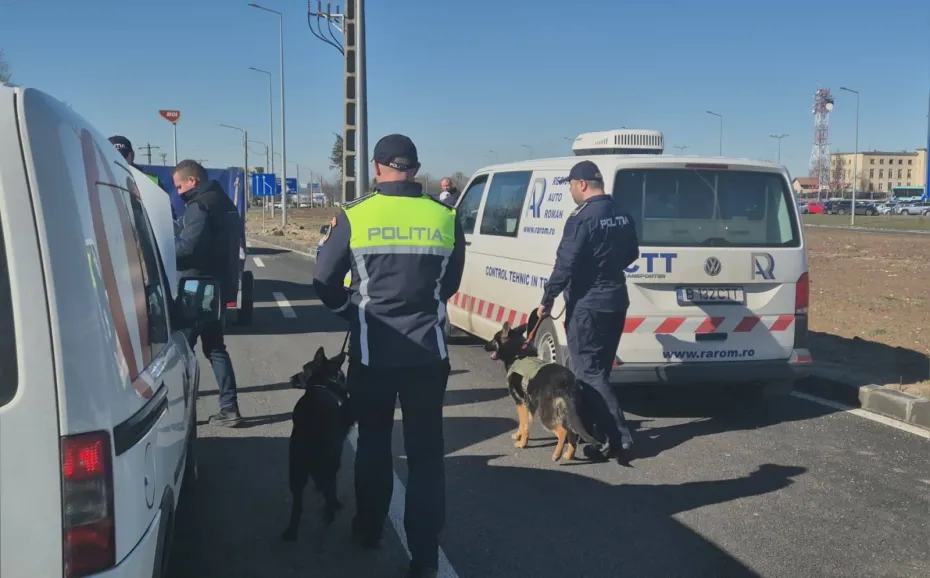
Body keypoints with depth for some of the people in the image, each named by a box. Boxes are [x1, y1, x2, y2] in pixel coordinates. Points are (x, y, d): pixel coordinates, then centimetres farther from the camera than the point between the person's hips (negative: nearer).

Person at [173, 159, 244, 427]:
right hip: (219, 285, 10)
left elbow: (188, 246, -24)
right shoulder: (223, 202, 16)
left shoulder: (199, 205, -14)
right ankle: (229, 407, 10)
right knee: (215, 347, 13)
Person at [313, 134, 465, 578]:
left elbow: (325, 282, 0)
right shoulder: (445, 218, -2)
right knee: (425, 451, 7)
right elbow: (450, 284, 9)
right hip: (428, 351, 1)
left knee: (373, 444, 18)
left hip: (372, 351, 0)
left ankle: (369, 530, 33)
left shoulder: (355, 217, -7)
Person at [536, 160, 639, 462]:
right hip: (615, 301, 9)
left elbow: (566, 265, -20)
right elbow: (632, 253, 21)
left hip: (587, 305, -9)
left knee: (588, 372, -4)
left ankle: (618, 438, -7)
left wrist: (547, 300, -10)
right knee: (598, 369, 18)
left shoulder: (582, 218, -18)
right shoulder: (622, 215, 9)